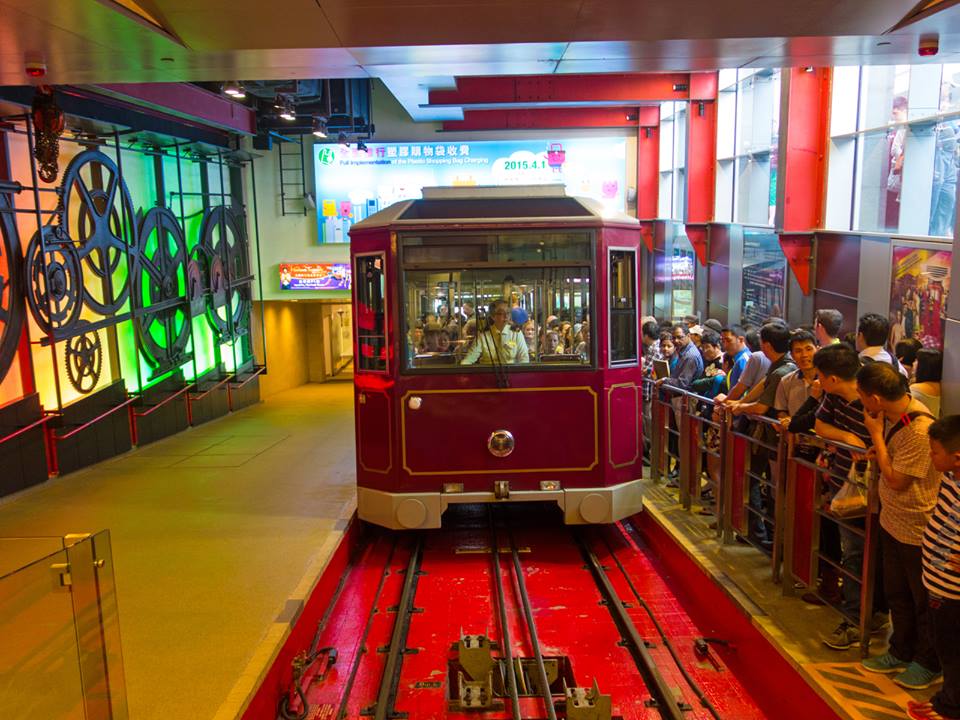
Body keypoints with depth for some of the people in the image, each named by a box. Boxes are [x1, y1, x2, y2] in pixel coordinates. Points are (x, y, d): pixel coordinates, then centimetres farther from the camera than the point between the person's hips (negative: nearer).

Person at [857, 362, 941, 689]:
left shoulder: (919, 429, -31)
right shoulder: (897, 413, -4)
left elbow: (897, 481, -23)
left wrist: (876, 434, -20)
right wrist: (878, 452, -9)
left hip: (918, 530, -8)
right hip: (893, 521, 8)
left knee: (924, 601, 13)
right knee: (896, 594, 22)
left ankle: (929, 663, 34)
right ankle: (901, 652, 40)